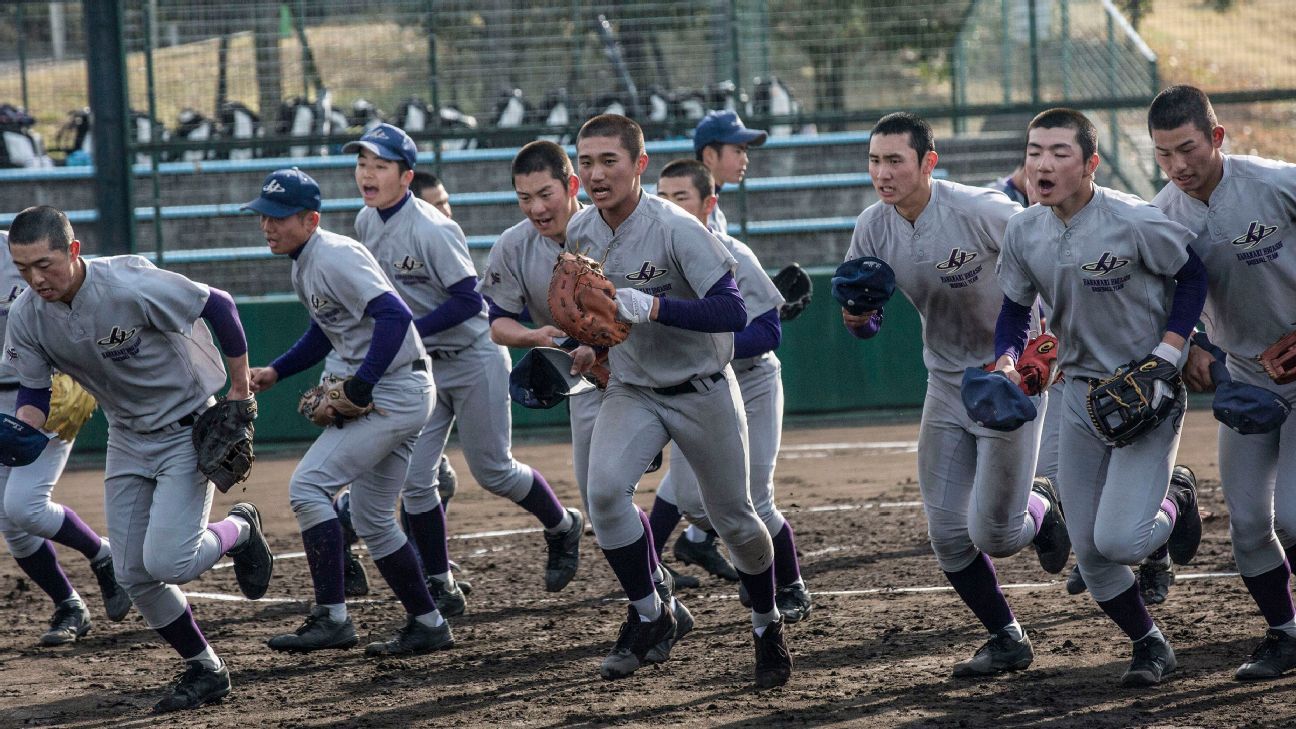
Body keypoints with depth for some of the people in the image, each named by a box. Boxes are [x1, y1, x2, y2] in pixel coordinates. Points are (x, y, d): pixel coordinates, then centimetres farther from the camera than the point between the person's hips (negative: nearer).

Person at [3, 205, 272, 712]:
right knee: (133, 575, 3)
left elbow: (217, 306, -19)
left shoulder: (131, 287, -31)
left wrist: (241, 389, -12)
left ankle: (240, 529, 14)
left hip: (188, 430, -6)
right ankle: (206, 670, 21)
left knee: (166, 561, -18)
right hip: (126, 440, 6)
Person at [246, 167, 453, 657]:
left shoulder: (333, 258, -17)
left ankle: (331, 618, -16)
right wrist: (276, 372, 15)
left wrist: (356, 388, -27)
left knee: (308, 487, -15)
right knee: (371, 519, 15)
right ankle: (427, 626, 23)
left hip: (393, 391, -11)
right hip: (398, 396, 11)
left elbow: (394, 316, -27)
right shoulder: (305, 266, 14)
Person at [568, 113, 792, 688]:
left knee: (732, 517, 7)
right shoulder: (580, 232, -5)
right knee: (604, 489, -22)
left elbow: (732, 311, -32)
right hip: (631, 391, 4)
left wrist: (651, 307, -41)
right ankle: (647, 614, -5)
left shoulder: (677, 230, -24)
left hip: (702, 393, -4)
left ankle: (767, 624, 32)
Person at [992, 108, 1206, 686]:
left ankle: (1174, 502, 17)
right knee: (1088, 551, 6)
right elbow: (1014, 311, 7)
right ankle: (1149, 645, 29)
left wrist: (1165, 358, -14)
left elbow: (1193, 276, -7)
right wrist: (1007, 360, -14)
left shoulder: (1134, 223, -21)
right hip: (1080, 394, 5)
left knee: (1118, 539, -17)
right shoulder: (1023, 233, -5)